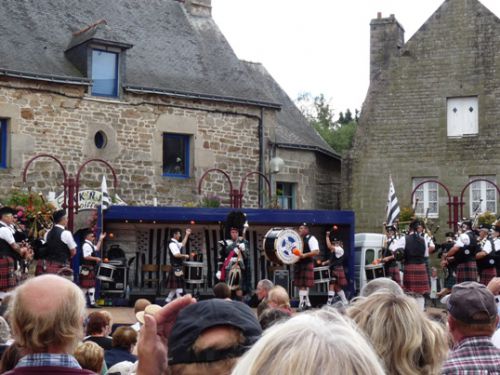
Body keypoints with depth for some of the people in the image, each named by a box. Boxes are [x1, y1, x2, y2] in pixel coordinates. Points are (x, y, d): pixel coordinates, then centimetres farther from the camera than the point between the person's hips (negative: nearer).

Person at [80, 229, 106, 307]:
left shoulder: (90, 245, 16)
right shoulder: (86, 245, -16)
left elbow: (97, 248, 32)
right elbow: (86, 256, -25)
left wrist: (101, 239, 27)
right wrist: (96, 259, -16)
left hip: (91, 269, 11)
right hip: (86, 269, -11)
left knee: (92, 285, 10)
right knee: (85, 286, -7)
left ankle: (92, 302, 11)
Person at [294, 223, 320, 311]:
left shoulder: (311, 239, -6)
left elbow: (316, 252, -15)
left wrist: (305, 255, -25)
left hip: (307, 264, -8)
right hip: (297, 264, 8)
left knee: (304, 285, -11)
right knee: (300, 285, 9)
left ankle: (302, 304, -11)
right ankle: (307, 303, 19)